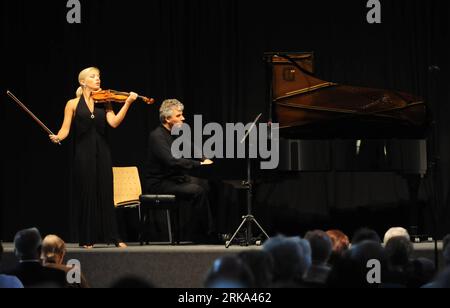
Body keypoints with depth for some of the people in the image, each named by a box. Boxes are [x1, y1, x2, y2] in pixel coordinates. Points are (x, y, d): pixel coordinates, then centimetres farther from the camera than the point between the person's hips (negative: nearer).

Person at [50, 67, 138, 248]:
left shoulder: (104, 103, 10)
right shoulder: (73, 104, 4)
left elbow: (114, 122, -6)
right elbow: (65, 129, -2)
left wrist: (128, 103, -14)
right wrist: (57, 137, -24)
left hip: (102, 152, 2)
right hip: (83, 153, -2)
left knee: (105, 193, 3)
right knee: (86, 194, 0)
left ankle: (113, 237, 4)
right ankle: (87, 239, 6)